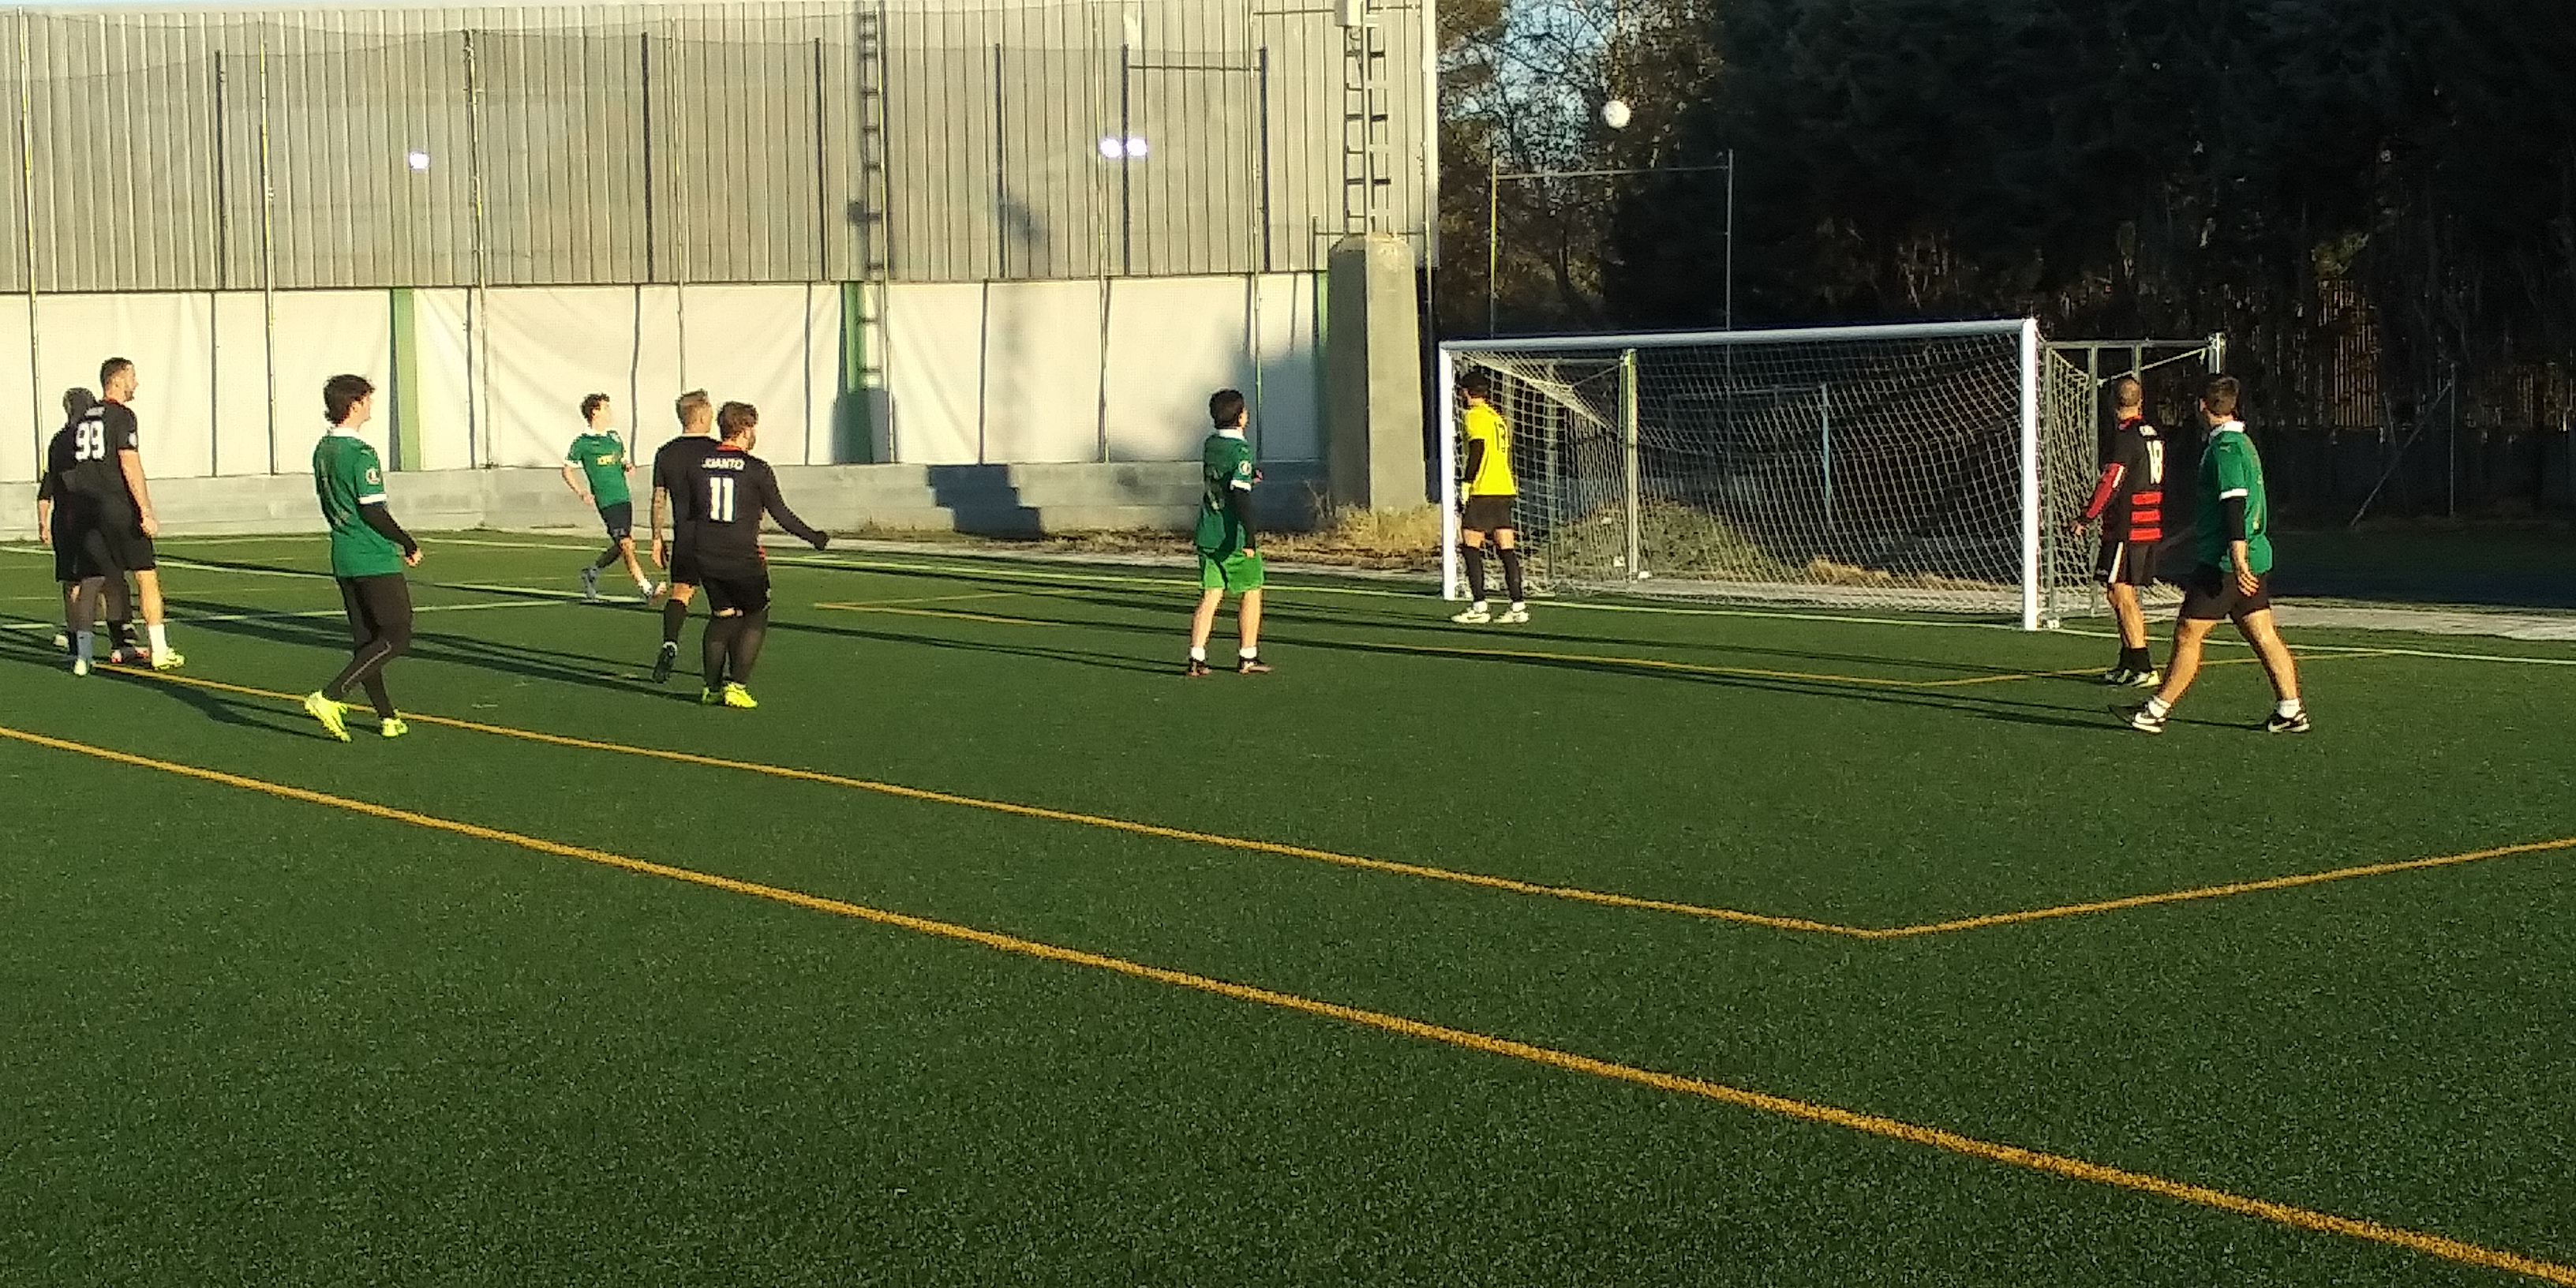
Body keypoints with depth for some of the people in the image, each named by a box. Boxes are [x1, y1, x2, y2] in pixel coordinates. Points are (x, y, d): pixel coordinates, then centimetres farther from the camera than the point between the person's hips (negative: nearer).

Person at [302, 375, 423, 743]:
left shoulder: (322, 450, 10)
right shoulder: (360, 454, -17)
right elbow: (374, 512, -19)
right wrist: (409, 544, -7)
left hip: (343, 559, 9)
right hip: (375, 561, -9)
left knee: (365, 640, 13)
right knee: (397, 638, -5)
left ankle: (387, 717, 18)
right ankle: (329, 697, -15)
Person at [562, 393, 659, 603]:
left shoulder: (614, 437, 15)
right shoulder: (582, 443, -2)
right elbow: (567, 471, 2)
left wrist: (627, 466, 5)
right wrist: (580, 492, -13)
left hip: (624, 497, 7)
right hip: (606, 500, -7)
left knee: (621, 546, 9)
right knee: (626, 545, -13)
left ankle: (591, 572, 30)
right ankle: (645, 588, -14)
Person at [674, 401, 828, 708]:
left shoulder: (697, 466, 5)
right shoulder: (757, 469, -7)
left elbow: (683, 514, 9)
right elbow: (781, 514, -3)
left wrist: (692, 551, 21)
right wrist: (813, 538, 10)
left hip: (706, 558, 5)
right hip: (744, 558, -5)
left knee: (722, 617, 19)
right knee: (755, 618, 10)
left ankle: (712, 687, 15)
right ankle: (736, 685, -1)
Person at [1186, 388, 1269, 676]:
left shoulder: (1210, 444, 7)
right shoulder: (1240, 450, -16)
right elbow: (1241, 495, -25)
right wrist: (1250, 538, -28)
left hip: (1207, 535, 6)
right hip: (1234, 538, -6)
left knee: (1210, 595, 6)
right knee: (1251, 592, 10)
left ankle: (1196, 658, -5)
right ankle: (1247, 657, 15)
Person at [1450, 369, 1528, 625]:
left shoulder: (1474, 416, -5)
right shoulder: (1497, 417, 20)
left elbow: (1477, 451, -16)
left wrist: (1465, 486, -16)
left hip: (1483, 490, -8)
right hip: (1505, 490, 8)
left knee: (1470, 546, -4)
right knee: (1507, 550, 6)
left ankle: (1478, 608, -9)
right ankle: (1518, 606, 3)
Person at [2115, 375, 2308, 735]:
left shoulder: (2225, 448, -14)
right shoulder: (2242, 442, 17)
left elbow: (2235, 505, -22)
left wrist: (2238, 562, -27)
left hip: (2227, 561, -10)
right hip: (2255, 557, 10)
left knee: (2187, 634, -4)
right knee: (2263, 635, 9)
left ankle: (2156, 711, 1)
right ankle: (2291, 709, 9)